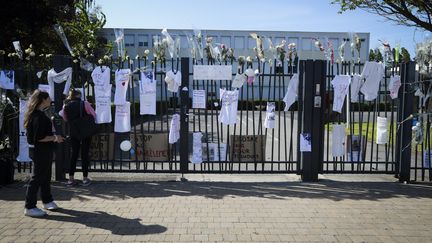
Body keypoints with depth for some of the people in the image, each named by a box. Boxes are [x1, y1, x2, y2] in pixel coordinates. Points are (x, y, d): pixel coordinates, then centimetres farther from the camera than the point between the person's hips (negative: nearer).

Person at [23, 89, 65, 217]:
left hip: (44, 151, 11)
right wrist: (54, 138, -17)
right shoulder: (39, 117, -21)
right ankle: (30, 207, 5)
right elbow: (39, 137, -26)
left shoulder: (39, 114, 11)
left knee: (46, 177, 20)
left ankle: (47, 201, 33)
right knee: (37, 178, -3)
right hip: (41, 152, -11)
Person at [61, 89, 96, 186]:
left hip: (73, 133, 3)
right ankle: (85, 178, 9)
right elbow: (94, 115, -6)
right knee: (84, 154, 4)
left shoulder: (66, 106, -1)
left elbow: (66, 119, 10)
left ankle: (71, 179, 12)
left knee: (74, 154, 11)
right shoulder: (84, 104, -11)